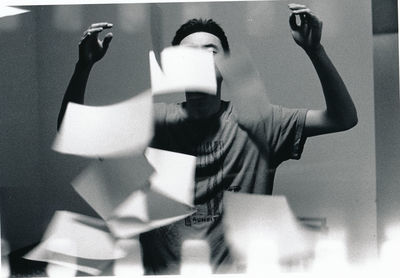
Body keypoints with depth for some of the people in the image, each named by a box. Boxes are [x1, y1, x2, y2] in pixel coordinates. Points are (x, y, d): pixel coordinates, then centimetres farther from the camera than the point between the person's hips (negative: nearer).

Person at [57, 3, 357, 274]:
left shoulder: (256, 122, 1)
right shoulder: (153, 121, 4)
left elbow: (344, 118, -3)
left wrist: (315, 50, -14)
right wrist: (84, 66, -12)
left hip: (240, 270, -1)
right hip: (163, 270, 1)